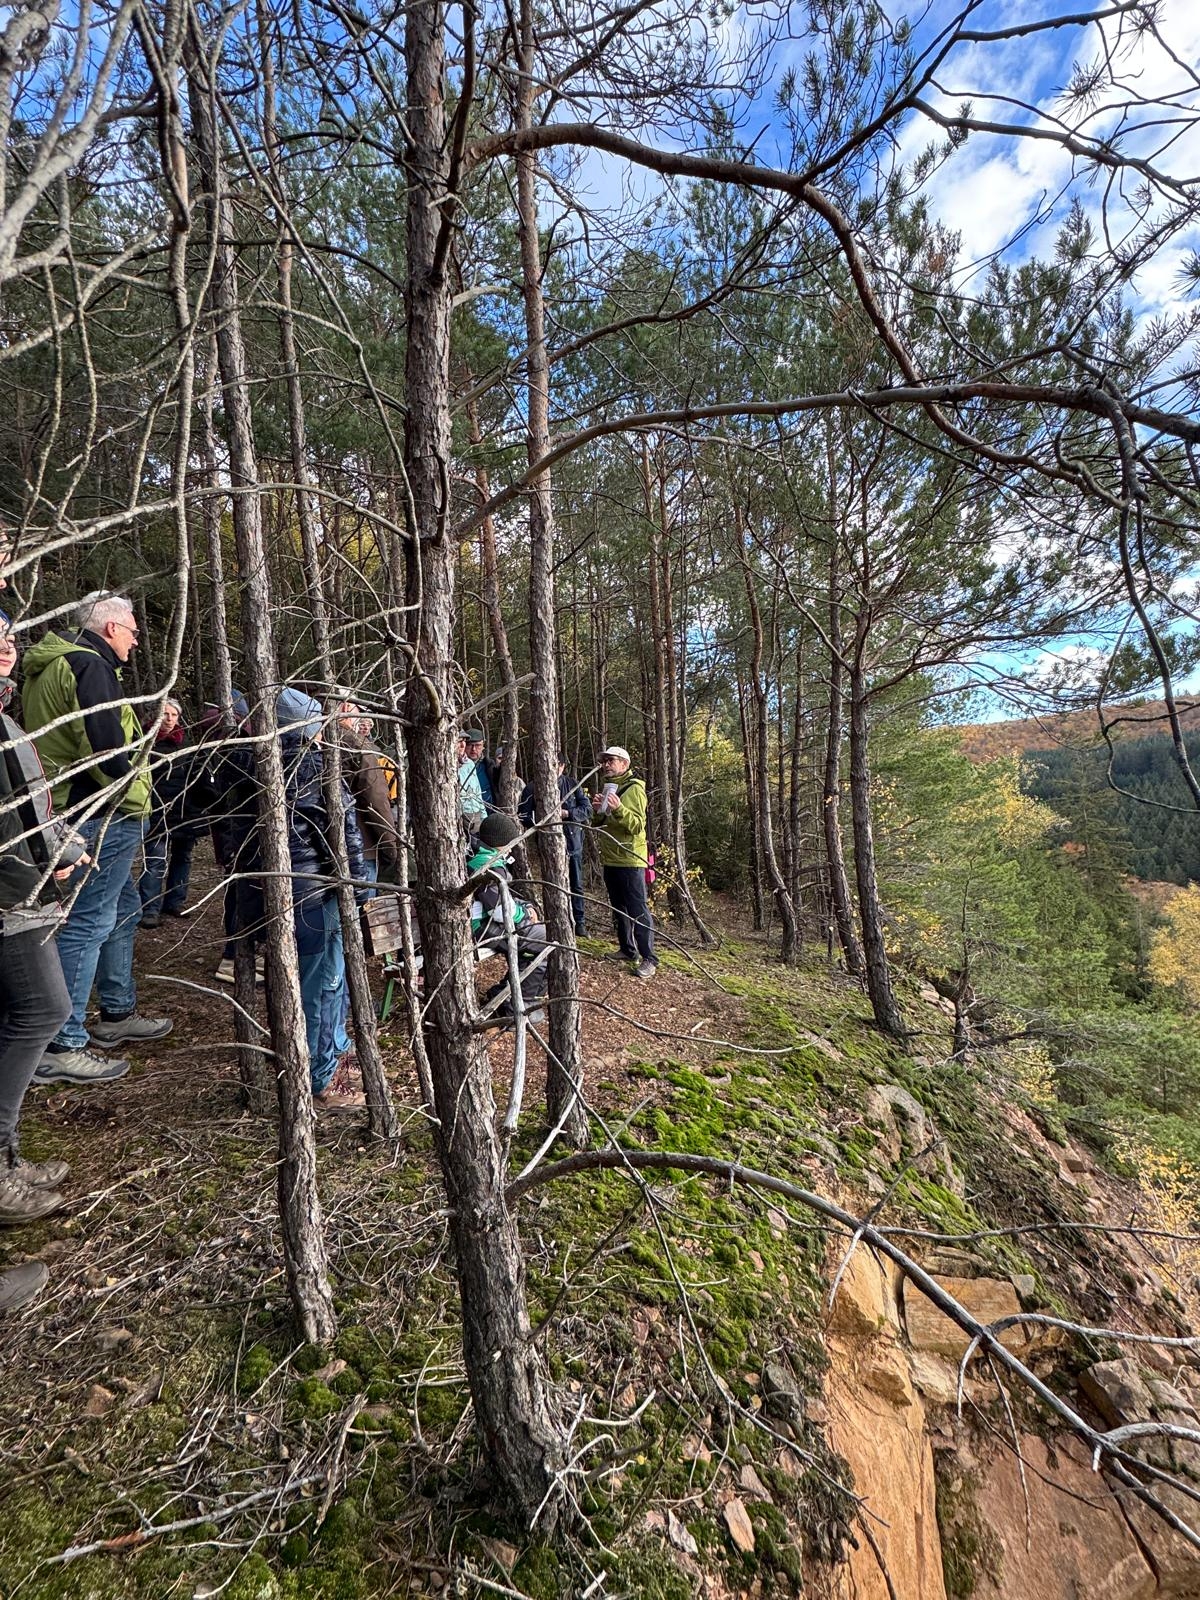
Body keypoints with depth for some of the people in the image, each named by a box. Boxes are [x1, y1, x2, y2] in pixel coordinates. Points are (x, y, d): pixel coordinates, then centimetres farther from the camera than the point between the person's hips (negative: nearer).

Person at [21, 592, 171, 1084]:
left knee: (122, 910, 19)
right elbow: (106, 745, -23)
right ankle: (61, 1046, 0)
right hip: (104, 816, -11)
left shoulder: (51, 665, 20)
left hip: (74, 812, 11)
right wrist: (135, 797, -10)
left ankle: (117, 1014, 31)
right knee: (88, 923, -7)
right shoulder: (89, 666, -14)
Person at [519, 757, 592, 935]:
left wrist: (566, 813, -16)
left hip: (573, 840, 2)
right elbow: (523, 814, -2)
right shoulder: (533, 788, -2)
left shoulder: (573, 784, 4)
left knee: (576, 885, 10)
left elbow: (587, 809, -1)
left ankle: (579, 922, 23)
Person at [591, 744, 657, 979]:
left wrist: (619, 809, -31)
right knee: (619, 908, 15)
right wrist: (597, 811, -3)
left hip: (630, 859, -9)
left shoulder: (634, 789, -9)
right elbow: (597, 826, 17)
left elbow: (637, 826, -17)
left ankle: (649, 959, -4)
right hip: (610, 859, 9)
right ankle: (628, 949, 27)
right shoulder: (607, 788, 17)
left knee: (638, 910, -8)